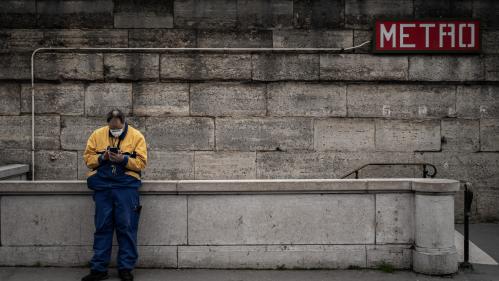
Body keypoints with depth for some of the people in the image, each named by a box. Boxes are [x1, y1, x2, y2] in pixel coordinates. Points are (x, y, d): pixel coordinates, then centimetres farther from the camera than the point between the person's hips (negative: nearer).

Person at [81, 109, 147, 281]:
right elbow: (87, 157, 8)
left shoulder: (136, 136, 1)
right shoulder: (97, 135, 8)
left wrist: (124, 159, -16)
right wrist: (101, 158, -10)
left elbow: (141, 162, -2)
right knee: (102, 227, 4)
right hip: (102, 186, 2)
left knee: (126, 227, -1)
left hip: (126, 186, -2)